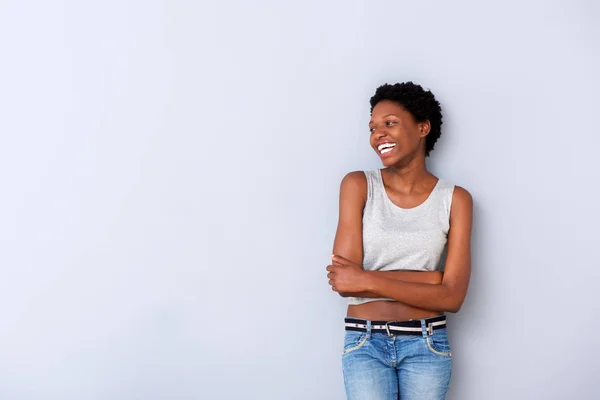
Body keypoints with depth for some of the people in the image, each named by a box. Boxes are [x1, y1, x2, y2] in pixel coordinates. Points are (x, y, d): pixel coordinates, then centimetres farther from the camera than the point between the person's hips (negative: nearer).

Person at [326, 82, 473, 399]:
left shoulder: (455, 199, -2)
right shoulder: (358, 185, -4)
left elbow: (452, 297, -10)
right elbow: (344, 281, -12)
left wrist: (369, 280, -16)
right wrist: (434, 278, -14)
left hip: (426, 345, 1)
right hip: (365, 343, -1)